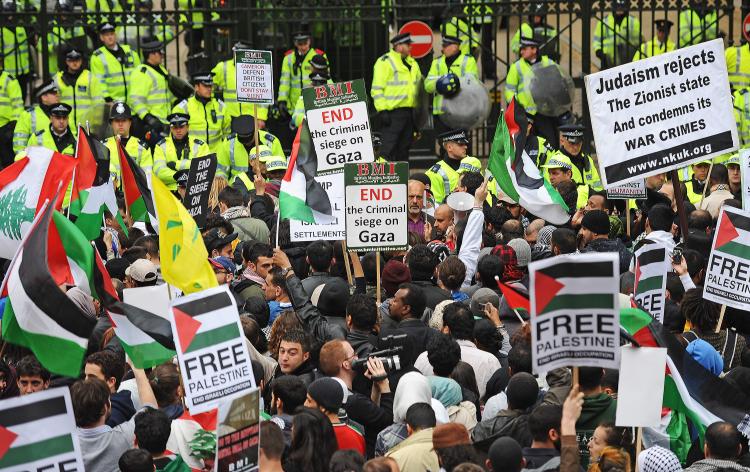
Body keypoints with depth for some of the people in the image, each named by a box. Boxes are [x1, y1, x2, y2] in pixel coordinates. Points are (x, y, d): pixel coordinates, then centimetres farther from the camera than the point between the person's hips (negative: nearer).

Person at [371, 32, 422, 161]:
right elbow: (377, 89, -13)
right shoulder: (385, 62, -8)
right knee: (387, 150, -12)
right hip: (392, 112, -8)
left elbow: (418, 86, 26)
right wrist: (382, 110, -20)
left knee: (404, 147, 13)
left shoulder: (412, 63, 17)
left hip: (408, 111, 8)